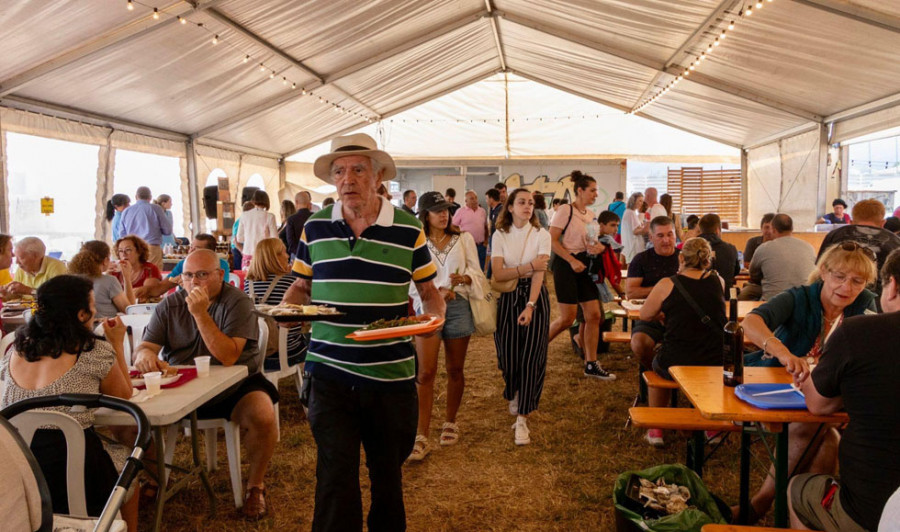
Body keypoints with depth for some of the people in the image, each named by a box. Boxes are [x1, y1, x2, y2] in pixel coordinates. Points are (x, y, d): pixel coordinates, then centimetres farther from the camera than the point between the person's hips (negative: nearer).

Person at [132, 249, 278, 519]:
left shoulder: (238, 303, -10)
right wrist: (145, 355, -29)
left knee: (263, 416, -30)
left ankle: (255, 485, -2)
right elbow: (143, 348, -4)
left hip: (232, 388, -3)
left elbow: (228, 357, -23)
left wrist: (201, 314, -29)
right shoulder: (169, 306, 3)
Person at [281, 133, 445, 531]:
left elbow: (428, 291, 6)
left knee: (387, 470, 18)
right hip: (329, 374, 0)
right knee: (335, 476, 4)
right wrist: (286, 308, -8)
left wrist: (434, 316, -15)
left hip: (392, 375, 0)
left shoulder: (408, 230, -3)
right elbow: (301, 285, 13)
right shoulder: (315, 227, 2)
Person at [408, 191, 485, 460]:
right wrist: (436, 292, -16)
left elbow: (477, 273, 7)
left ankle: (450, 422, 31)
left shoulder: (464, 239, 7)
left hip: (458, 306, 2)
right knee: (425, 372, -8)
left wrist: (464, 278, -16)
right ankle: (421, 437, -3)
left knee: (455, 369, 12)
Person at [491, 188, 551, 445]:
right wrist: (529, 266, -20)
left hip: (535, 296, -1)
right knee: (508, 354, 4)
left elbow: (539, 273, -14)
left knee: (531, 357, -6)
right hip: (507, 298, 1)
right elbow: (498, 274, -9)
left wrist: (530, 306, -26)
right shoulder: (500, 236, 0)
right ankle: (515, 393, 39)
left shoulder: (541, 235, -4)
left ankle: (522, 419, 0)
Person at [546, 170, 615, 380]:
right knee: (568, 318, -7)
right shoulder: (565, 211, -10)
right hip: (566, 264, -7)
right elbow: (552, 240, -15)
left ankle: (591, 365, 12)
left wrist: (600, 247, -3)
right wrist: (572, 260, -21)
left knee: (594, 315, 3)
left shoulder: (591, 215, 13)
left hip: (585, 265, 8)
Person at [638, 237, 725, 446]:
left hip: (675, 366, -3)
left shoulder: (667, 285, -10)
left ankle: (656, 430, 35)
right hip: (717, 366, 3)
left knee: (656, 363, 32)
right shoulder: (718, 281, 0)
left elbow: (645, 315, 4)